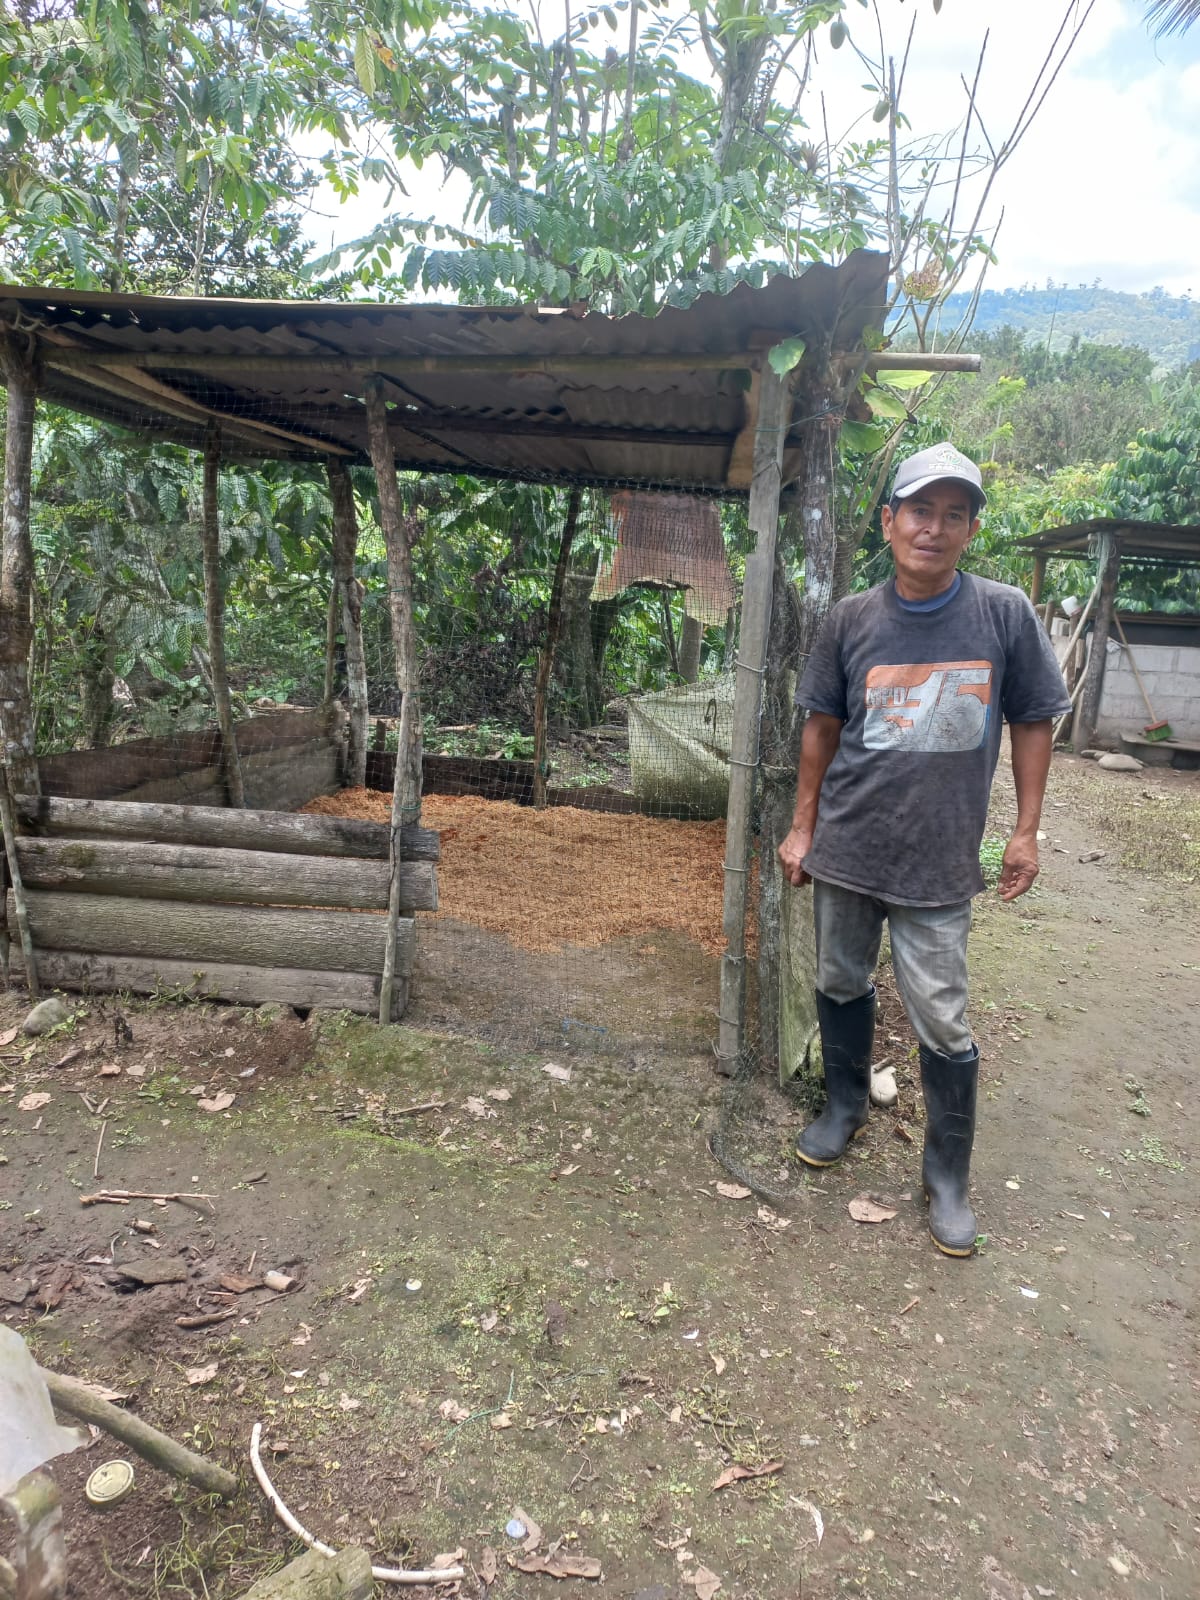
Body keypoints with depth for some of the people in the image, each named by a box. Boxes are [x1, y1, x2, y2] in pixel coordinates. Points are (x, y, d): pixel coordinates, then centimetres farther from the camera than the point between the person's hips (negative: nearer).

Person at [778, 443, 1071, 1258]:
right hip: (846, 847, 2)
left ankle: (949, 1173, 24)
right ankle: (846, 1106, 43)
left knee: (943, 1021, 3)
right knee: (842, 985, 18)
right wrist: (803, 825, 7)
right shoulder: (851, 619, -2)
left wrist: (1027, 831, 1)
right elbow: (823, 727, 6)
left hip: (940, 861, -2)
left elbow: (1033, 721, 3)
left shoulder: (1005, 614, -6)